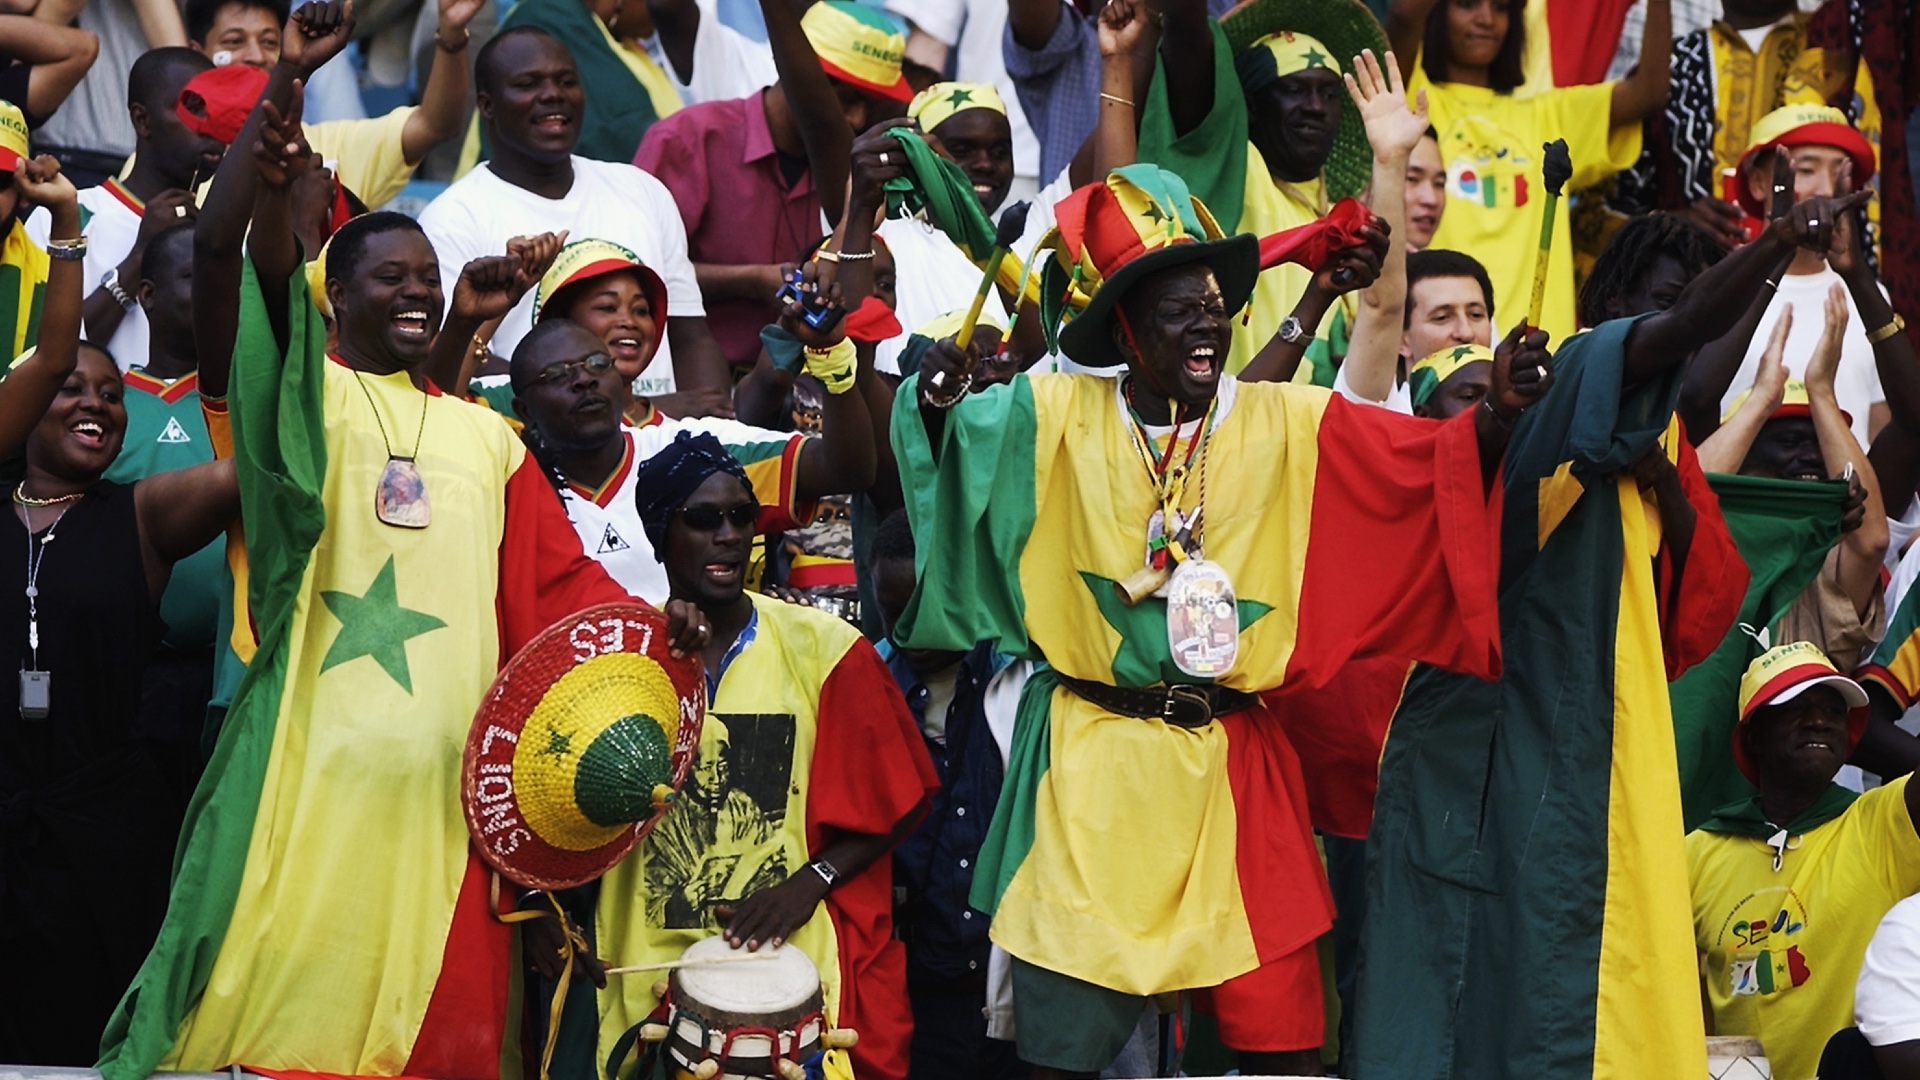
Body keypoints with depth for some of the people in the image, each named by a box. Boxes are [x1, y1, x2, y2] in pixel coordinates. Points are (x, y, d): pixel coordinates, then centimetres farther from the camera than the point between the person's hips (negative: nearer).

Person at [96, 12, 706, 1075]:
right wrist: (283, 81, -17)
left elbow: (556, 580, 18)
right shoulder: (301, 394, 8)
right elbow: (225, 245, -7)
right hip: (307, 767, -4)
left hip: (441, 777, 4)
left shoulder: (485, 439, 21)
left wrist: (648, 624, -3)